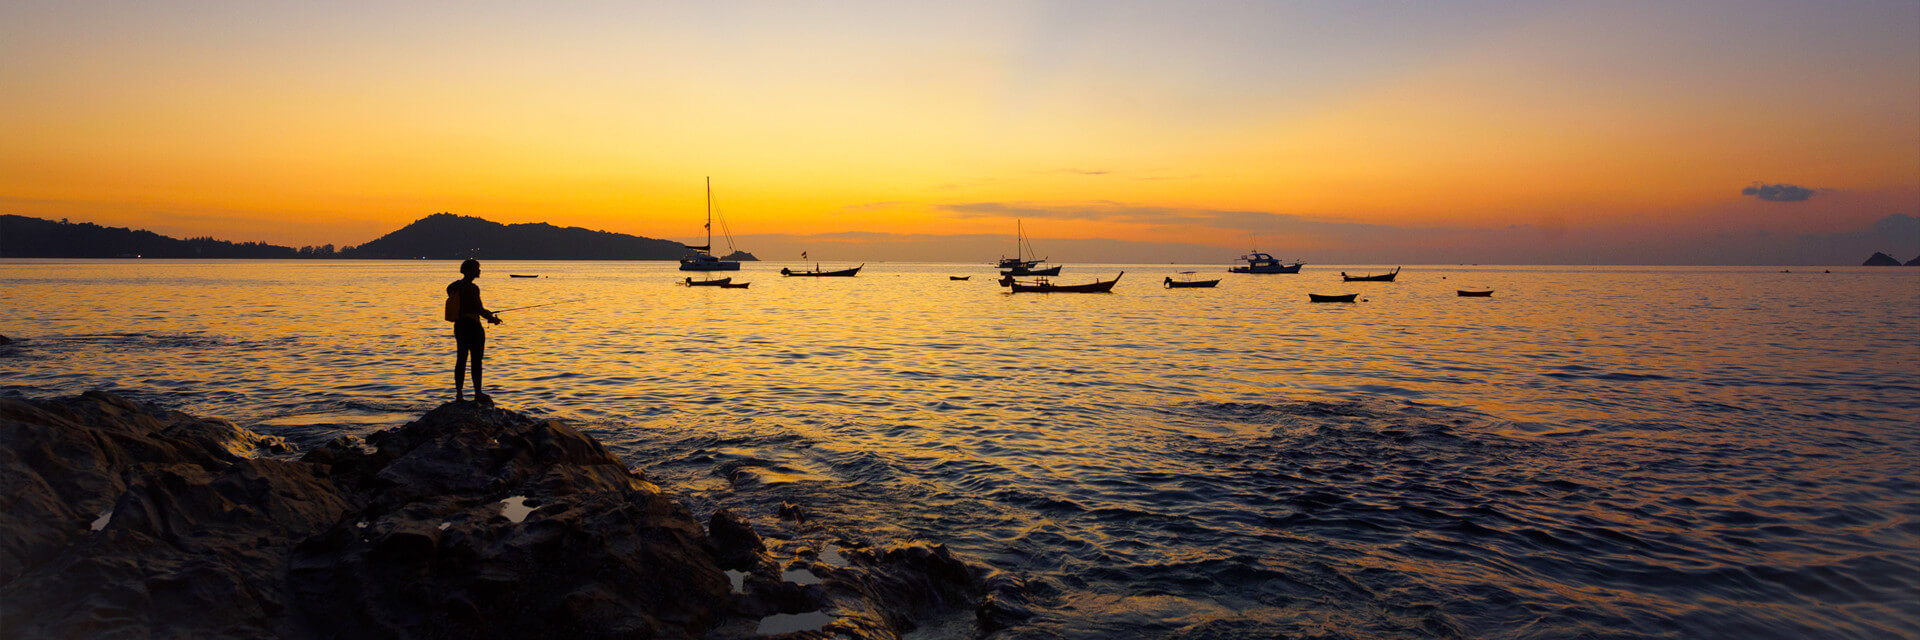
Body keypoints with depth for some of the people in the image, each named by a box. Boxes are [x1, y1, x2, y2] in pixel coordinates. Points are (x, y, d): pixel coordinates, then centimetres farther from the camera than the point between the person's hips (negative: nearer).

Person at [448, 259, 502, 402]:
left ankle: (458, 395, 11)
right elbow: (479, 309, -16)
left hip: (459, 326, 8)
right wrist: (493, 319, 1)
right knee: (476, 360, 1)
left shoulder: (455, 286, 10)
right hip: (473, 326, -8)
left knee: (461, 360, 10)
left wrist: (486, 313, 23)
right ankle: (477, 394, 7)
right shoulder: (472, 288, -16)